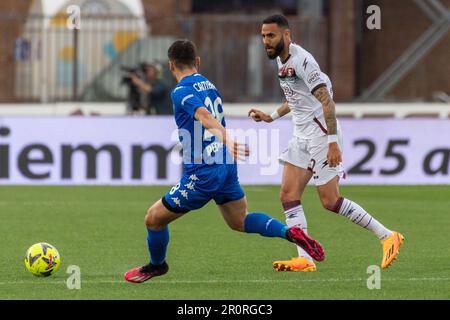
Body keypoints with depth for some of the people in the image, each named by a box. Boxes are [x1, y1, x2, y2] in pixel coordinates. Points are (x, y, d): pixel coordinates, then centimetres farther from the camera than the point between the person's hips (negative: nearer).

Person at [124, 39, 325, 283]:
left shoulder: (181, 92, -12)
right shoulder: (209, 85, 13)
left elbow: (205, 116, -30)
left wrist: (226, 139, -45)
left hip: (202, 172, -8)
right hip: (226, 166, 8)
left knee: (154, 218, 7)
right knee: (240, 221, 22)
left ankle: (157, 265, 26)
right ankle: (290, 233, 4)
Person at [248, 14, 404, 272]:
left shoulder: (301, 60, -18)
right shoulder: (282, 60, 12)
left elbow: (326, 101, -22)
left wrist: (333, 142, -26)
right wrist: (272, 117, 20)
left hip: (321, 132, -9)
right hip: (302, 135, 9)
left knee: (330, 201, -7)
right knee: (288, 196, -1)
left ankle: (388, 236, 2)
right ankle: (305, 259, -3)